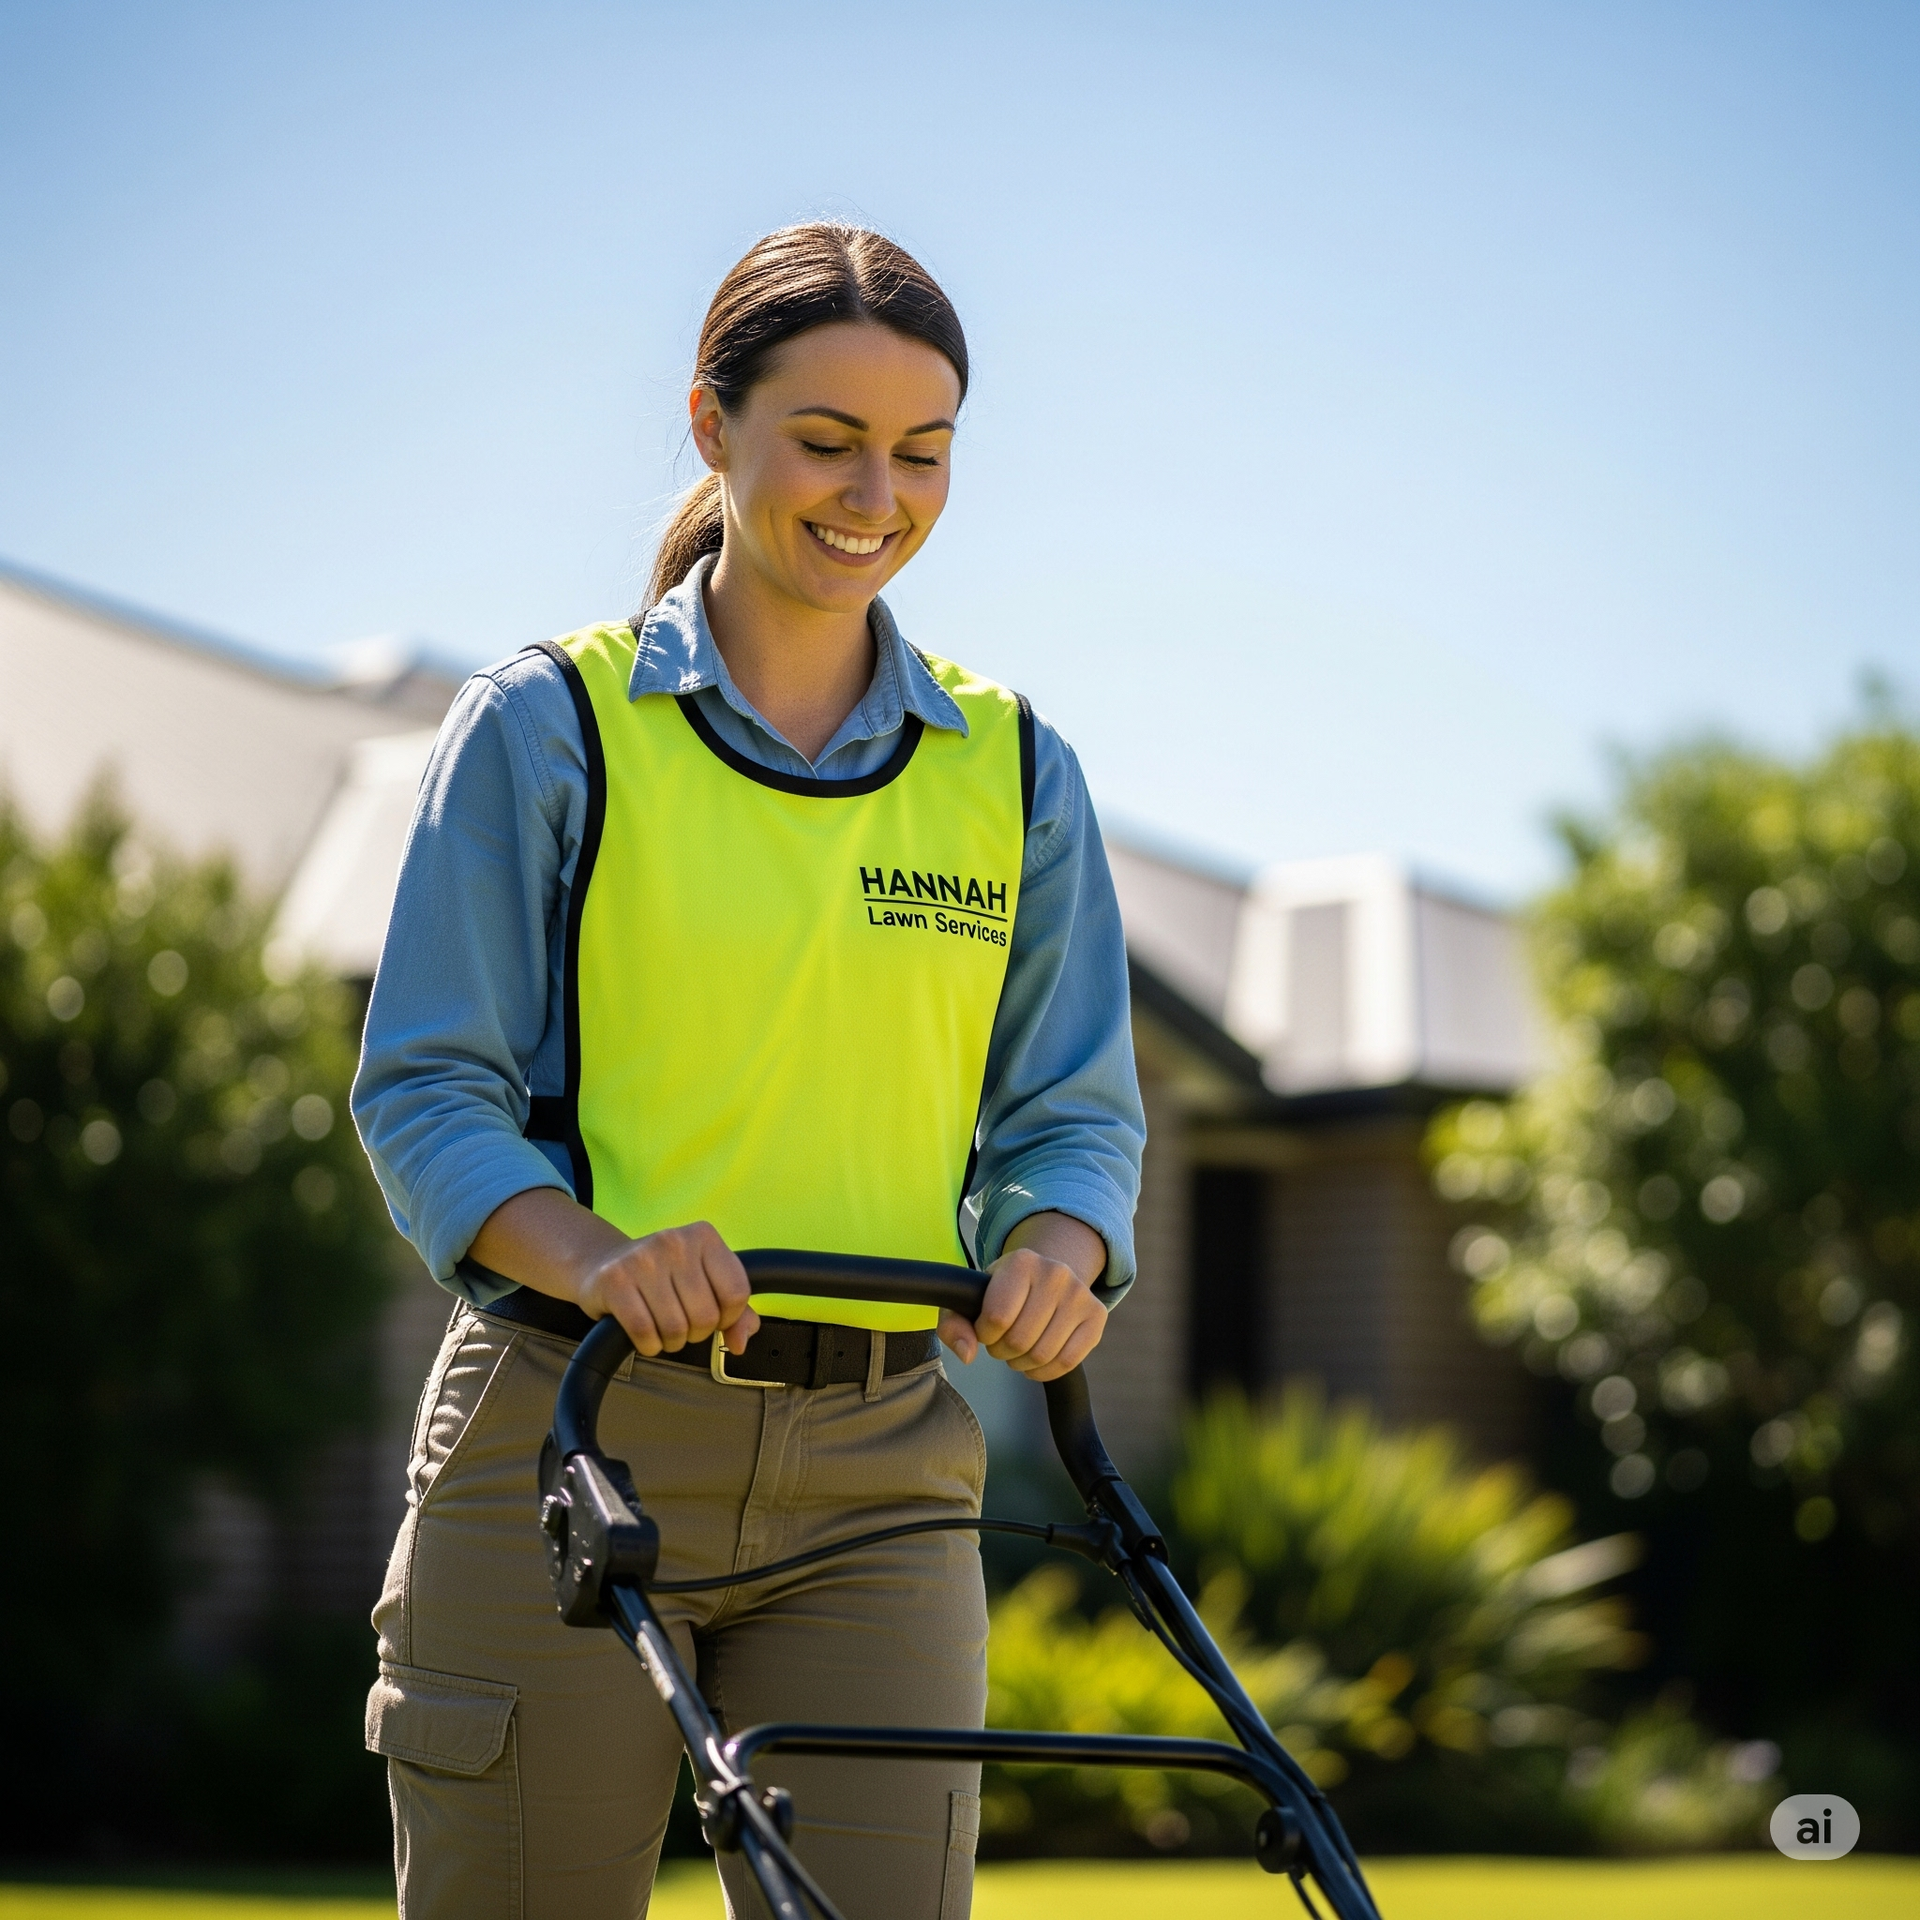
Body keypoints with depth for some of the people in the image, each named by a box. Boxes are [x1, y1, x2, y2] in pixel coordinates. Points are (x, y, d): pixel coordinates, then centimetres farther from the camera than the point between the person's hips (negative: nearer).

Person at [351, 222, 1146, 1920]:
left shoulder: (1011, 769, 11)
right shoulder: (549, 724, 1)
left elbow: (1076, 1111, 12)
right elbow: (425, 1091, -2)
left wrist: (1053, 1252, -11)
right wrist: (597, 1256, -21)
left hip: (881, 1476, 3)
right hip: (569, 1440, -2)